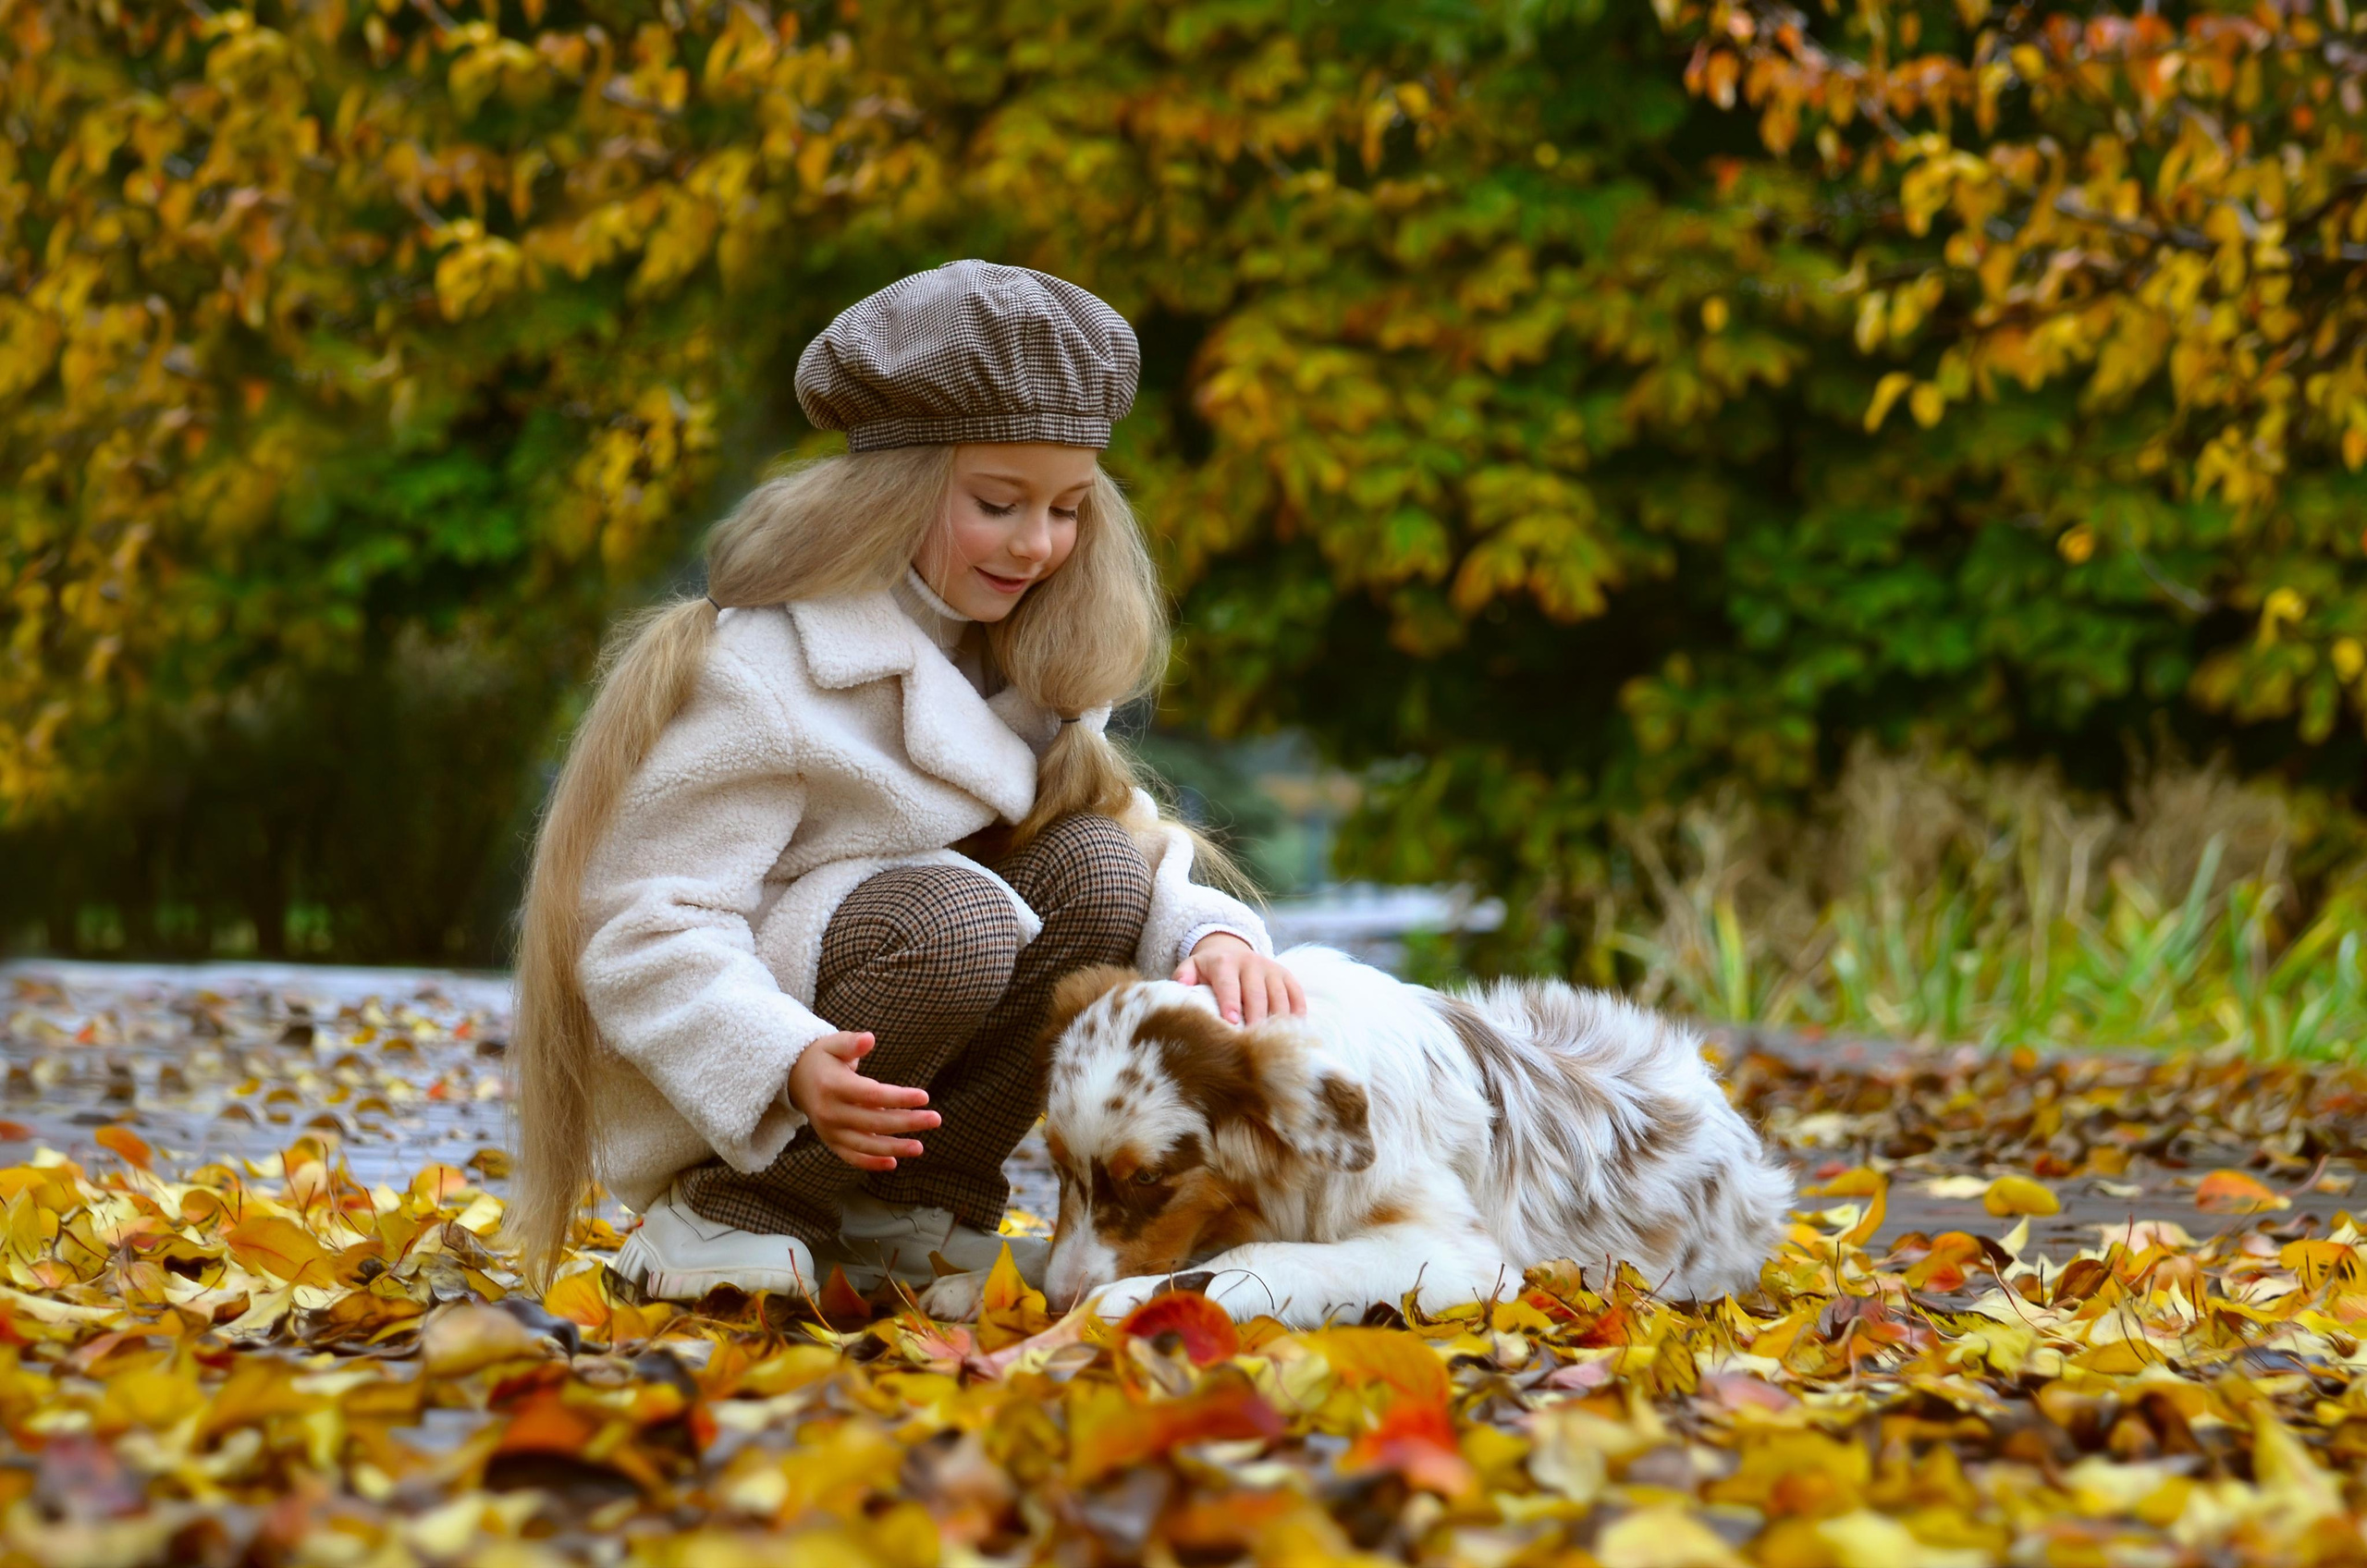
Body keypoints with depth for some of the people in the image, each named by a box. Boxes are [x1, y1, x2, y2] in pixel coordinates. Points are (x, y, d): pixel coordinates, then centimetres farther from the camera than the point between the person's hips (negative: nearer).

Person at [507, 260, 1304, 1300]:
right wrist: (791, 1066, -42)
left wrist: (1212, 937, -24)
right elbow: (644, 937, -24)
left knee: (1094, 868, -14)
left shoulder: (1021, 664, 6)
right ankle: (726, 1217, -15)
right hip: (696, 1114, -7)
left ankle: (904, 1218, -6)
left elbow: (1132, 839, -1)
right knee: (951, 917, -32)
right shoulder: (752, 676, -20)